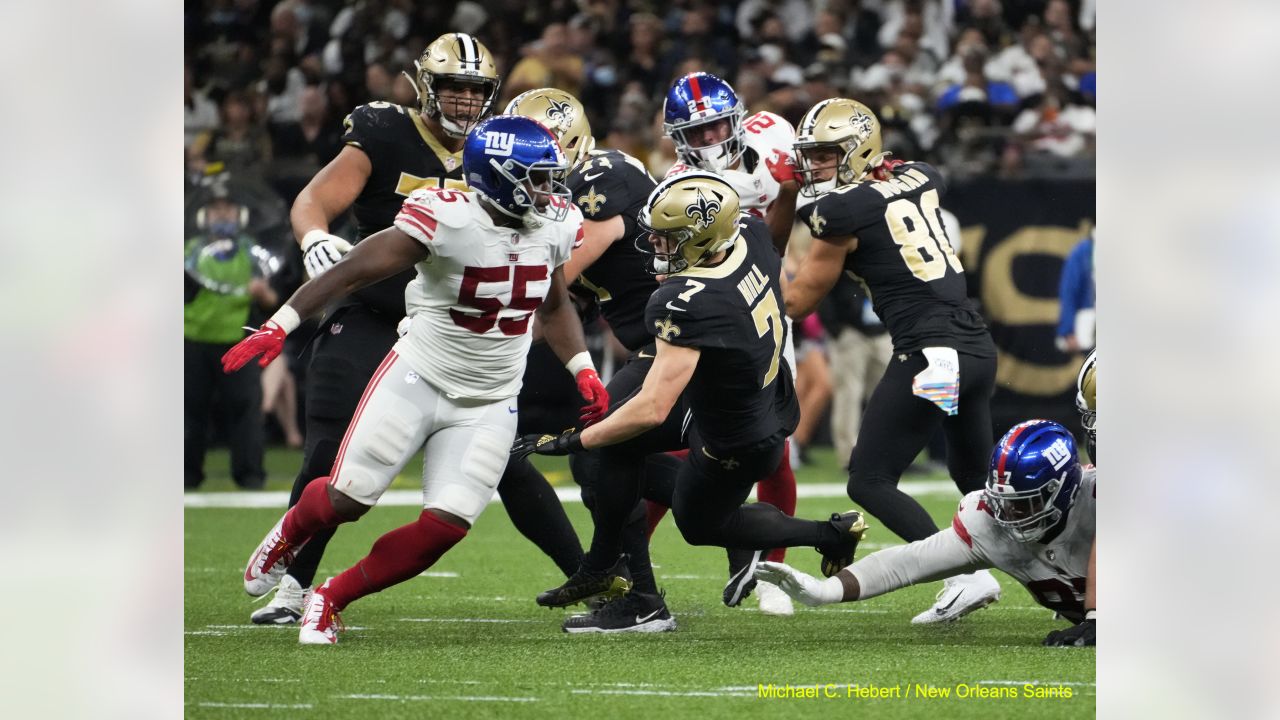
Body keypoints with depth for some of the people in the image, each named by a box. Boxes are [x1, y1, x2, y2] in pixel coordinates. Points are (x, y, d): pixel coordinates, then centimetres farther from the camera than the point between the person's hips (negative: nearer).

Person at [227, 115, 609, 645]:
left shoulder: (554, 225, -3)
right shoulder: (448, 220, -22)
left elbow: (554, 307, 17)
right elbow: (354, 270, -18)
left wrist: (582, 369, 6)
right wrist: (280, 326, -22)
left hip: (488, 407, 4)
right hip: (418, 381, -4)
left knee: (445, 528, -7)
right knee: (347, 501, -1)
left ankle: (330, 600, 12)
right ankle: (290, 533, 37)